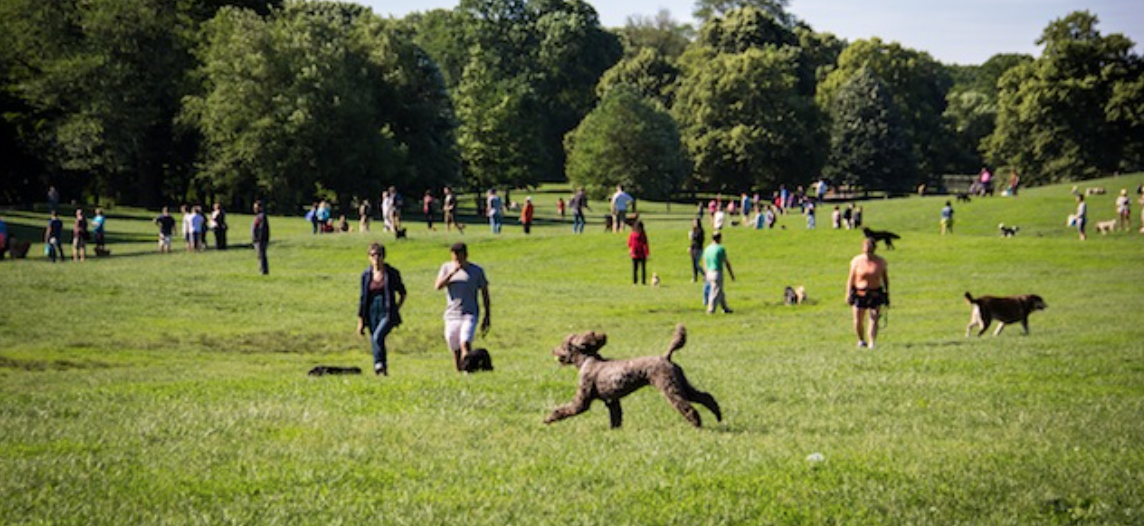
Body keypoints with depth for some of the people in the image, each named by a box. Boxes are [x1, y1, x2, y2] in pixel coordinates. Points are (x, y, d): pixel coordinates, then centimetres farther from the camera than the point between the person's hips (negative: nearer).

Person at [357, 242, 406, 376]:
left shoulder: (392, 273, -1)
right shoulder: (366, 275, 5)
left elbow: (402, 293, 12)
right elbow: (363, 298, 9)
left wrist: (396, 309, 1)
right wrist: (360, 320, 6)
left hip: (387, 313, -3)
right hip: (372, 313, 3)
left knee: (377, 337, -26)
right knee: (375, 342, 3)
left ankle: (379, 364, -25)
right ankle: (383, 371, 13)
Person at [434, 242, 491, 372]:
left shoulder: (477, 271, 2)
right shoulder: (446, 267, 7)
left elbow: (485, 293, 8)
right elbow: (438, 286, -7)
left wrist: (487, 316, 5)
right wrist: (452, 272, -18)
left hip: (470, 314, -3)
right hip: (451, 316, 3)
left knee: (465, 343, -24)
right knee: (455, 351, 4)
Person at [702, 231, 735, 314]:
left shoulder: (707, 249, 8)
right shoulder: (720, 249, -10)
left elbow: (705, 264, 11)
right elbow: (727, 263, -4)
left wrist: (706, 275, 19)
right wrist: (732, 274, 5)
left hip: (709, 274, 7)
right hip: (717, 273, -7)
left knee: (720, 293, 17)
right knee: (716, 293, -3)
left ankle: (725, 308, 25)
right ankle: (710, 310, -6)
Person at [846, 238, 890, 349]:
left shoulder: (880, 262, 1)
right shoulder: (857, 261, -2)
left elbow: (885, 278, 9)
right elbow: (851, 278, 1)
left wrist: (887, 295, 7)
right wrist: (848, 294, -5)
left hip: (875, 294, 0)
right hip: (859, 294, 0)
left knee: (874, 320, -10)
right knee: (858, 321, 2)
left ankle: (872, 344, -12)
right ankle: (861, 341, 26)